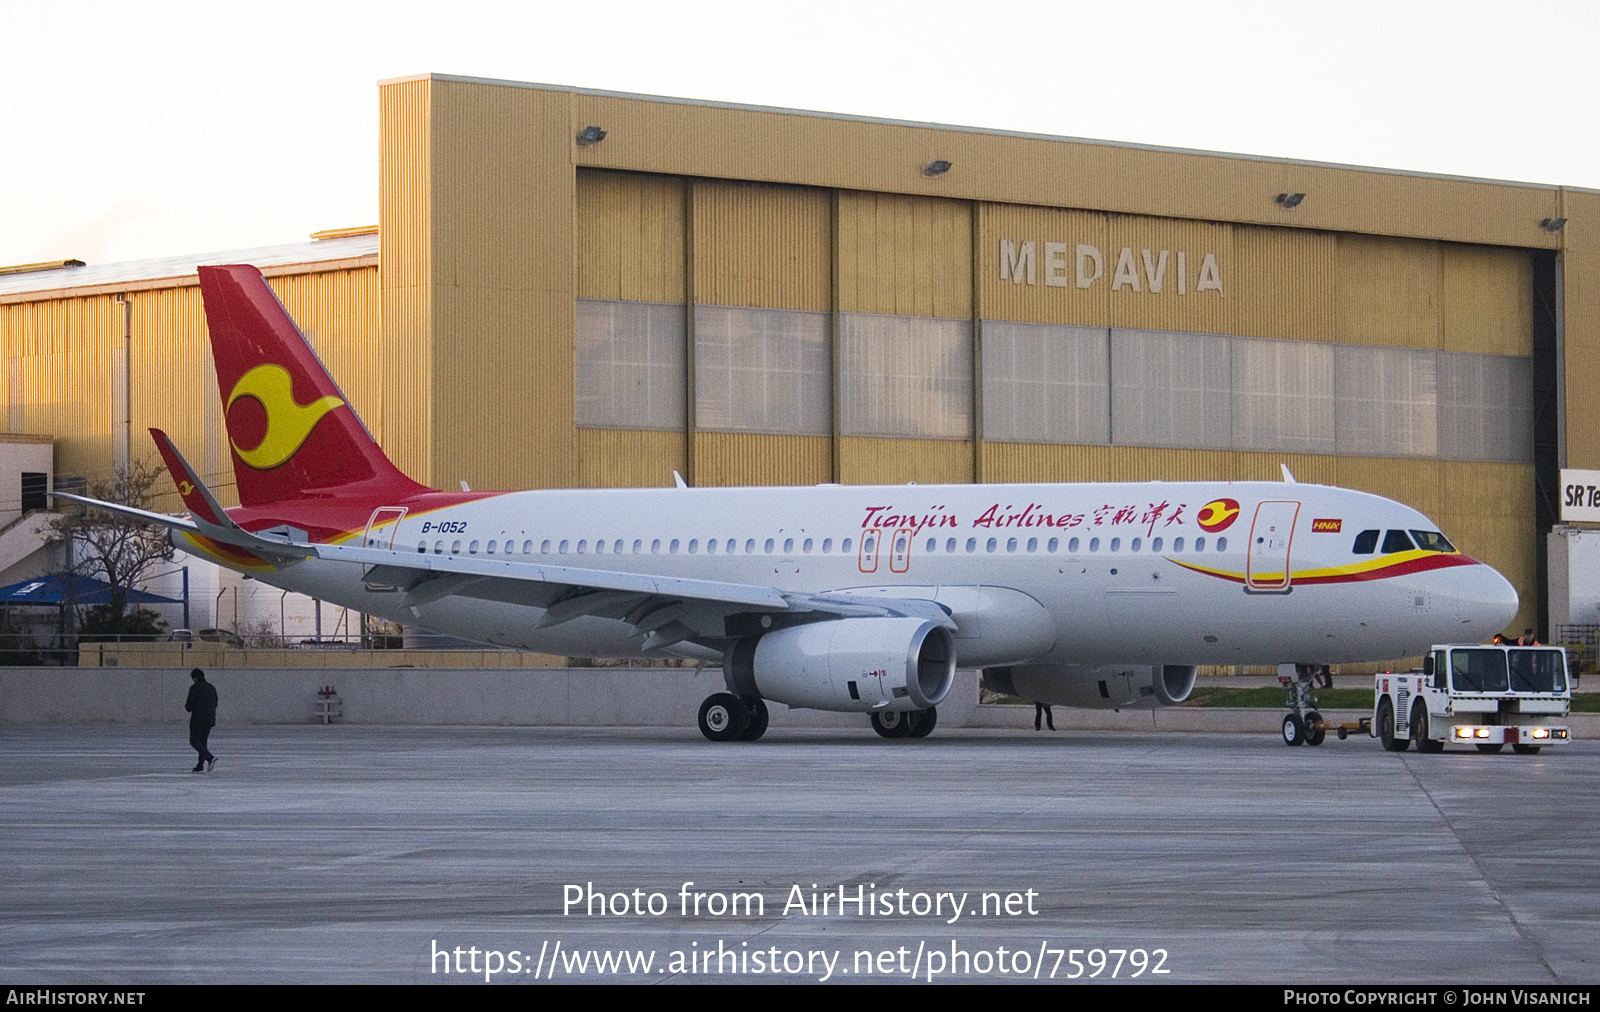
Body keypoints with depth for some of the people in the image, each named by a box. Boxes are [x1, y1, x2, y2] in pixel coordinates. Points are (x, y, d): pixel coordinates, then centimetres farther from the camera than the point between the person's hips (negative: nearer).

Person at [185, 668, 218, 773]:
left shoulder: (195, 688, -10)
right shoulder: (212, 688, 11)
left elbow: (189, 706, -14)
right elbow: (215, 704, 17)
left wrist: (186, 705, 10)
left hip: (198, 720, -7)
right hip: (210, 720, 7)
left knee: (194, 741, -3)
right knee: (202, 742, 13)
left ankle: (210, 758, -22)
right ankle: (200, 767, 11)